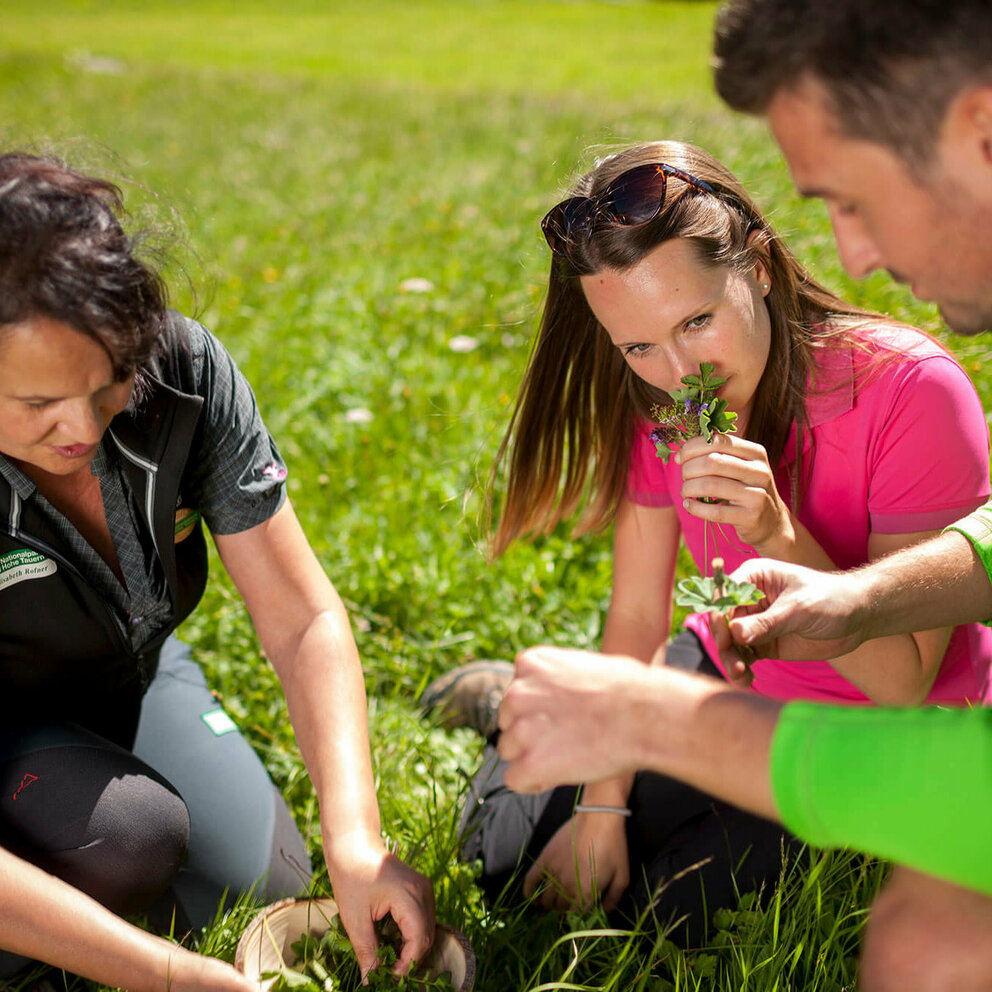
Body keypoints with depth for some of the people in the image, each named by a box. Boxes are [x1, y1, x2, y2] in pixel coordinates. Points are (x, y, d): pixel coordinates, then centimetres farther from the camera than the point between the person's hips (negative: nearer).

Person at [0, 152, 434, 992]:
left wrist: (355, 837, -34)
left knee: (267, 885, -3)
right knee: (129, 837, -30)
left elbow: (304, 618, -23)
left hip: (127, 674, 4)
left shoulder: (184, 370, -26)